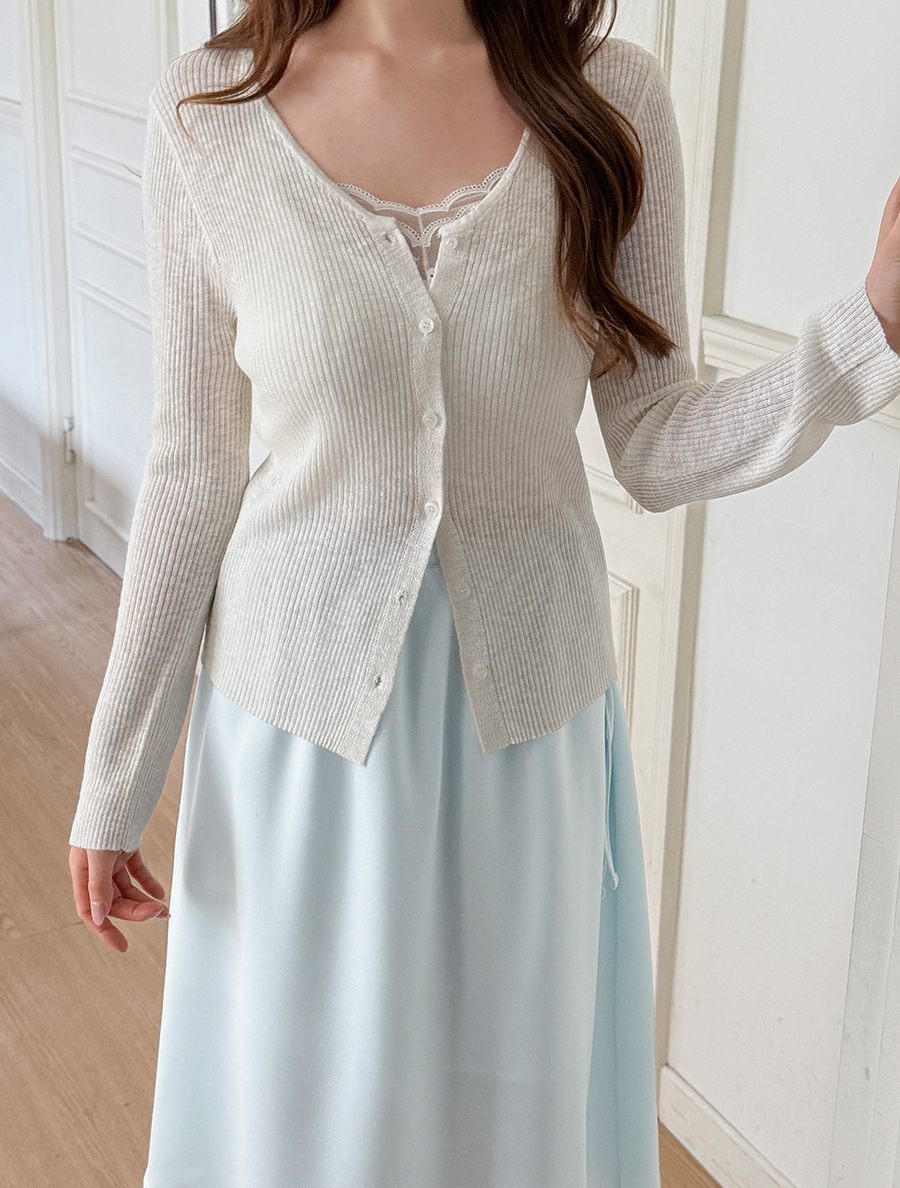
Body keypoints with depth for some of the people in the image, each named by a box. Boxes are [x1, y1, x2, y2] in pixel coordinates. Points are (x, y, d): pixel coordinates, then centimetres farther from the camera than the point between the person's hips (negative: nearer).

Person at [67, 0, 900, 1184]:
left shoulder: (613, 100, -7)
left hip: (529, 716, 1)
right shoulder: (208, 115, -9)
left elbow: (658, 450, -5)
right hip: (299, 718, 0)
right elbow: (193, 473, -3)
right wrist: (114, 781, 2)